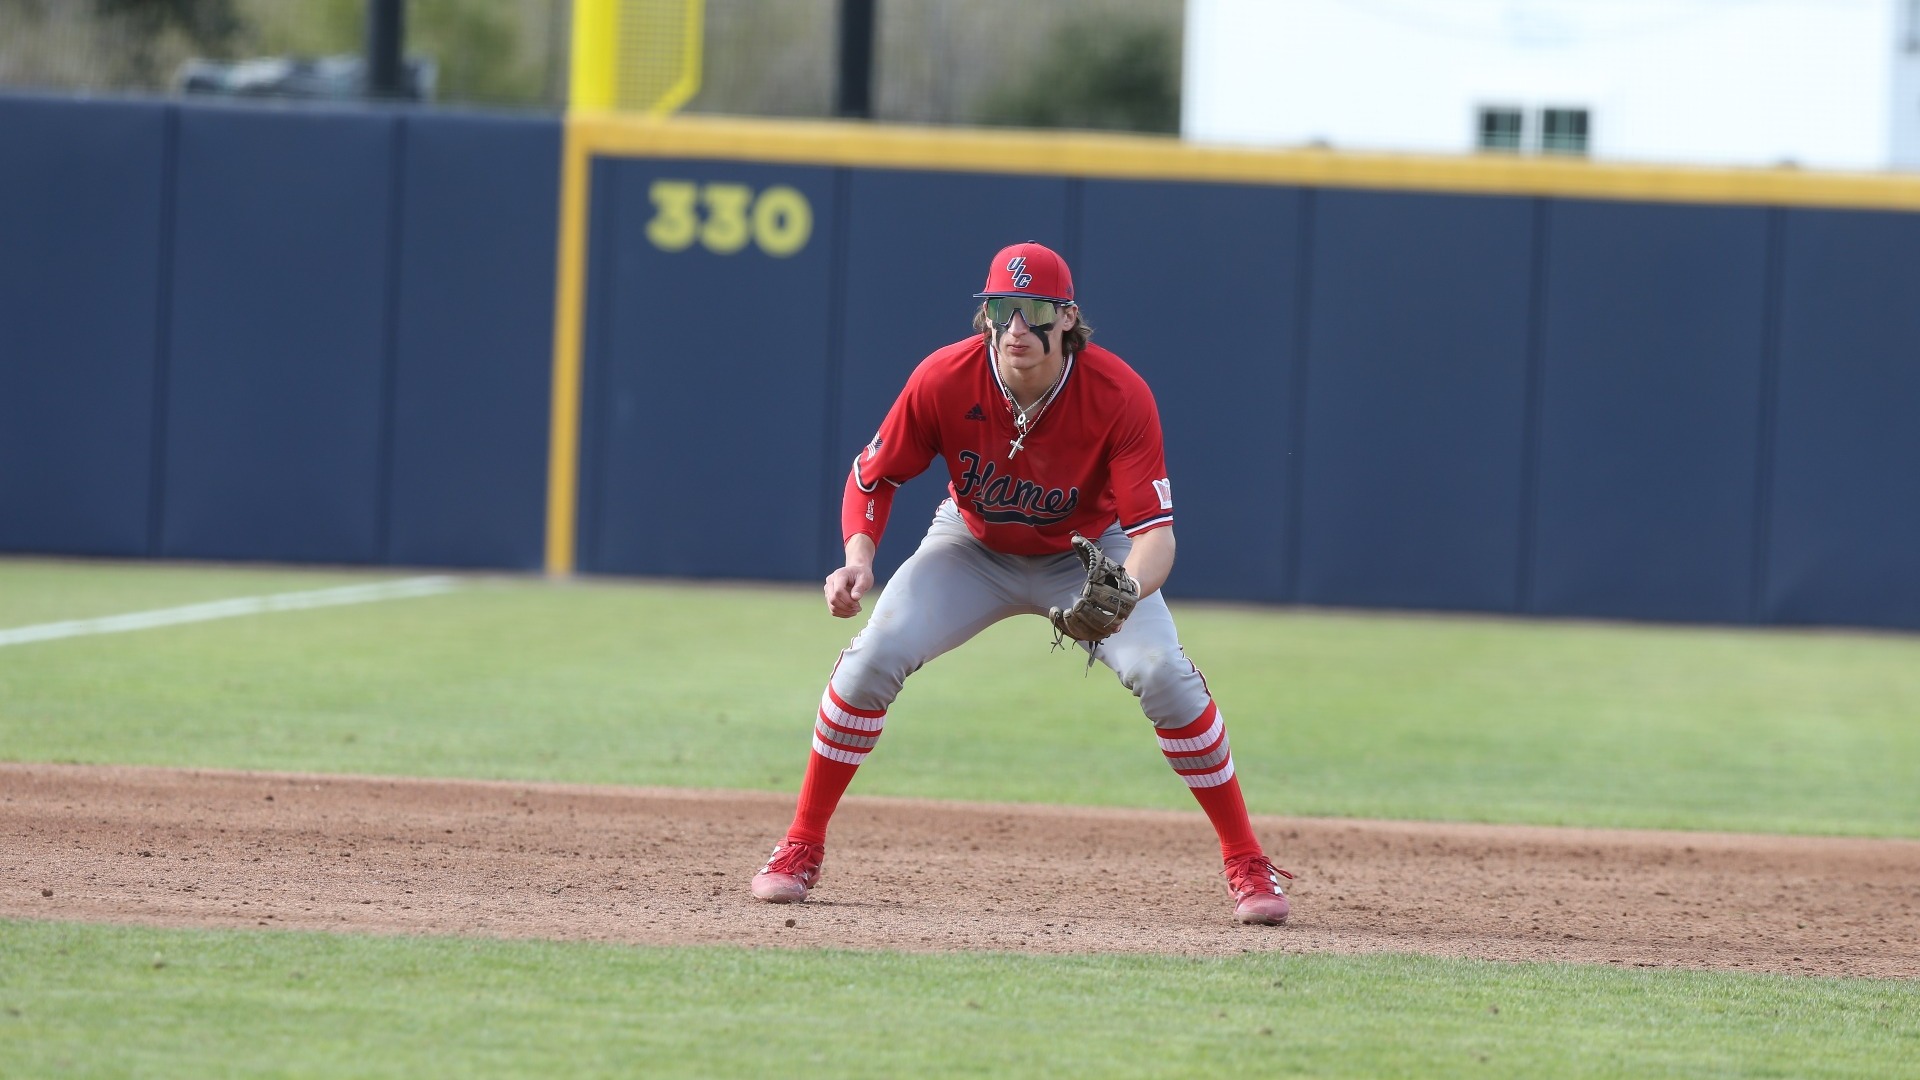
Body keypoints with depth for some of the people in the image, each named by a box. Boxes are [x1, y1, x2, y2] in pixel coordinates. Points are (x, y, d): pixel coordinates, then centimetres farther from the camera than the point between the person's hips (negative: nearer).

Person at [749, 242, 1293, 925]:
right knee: (874, 657, -17)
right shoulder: (944, 380, -27)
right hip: (974, 549, 1)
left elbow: (1154, 532, -34)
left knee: (1163, 673, -22)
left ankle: (1247, 865, -8)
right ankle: (801, 848, -2)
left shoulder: (1120, 395, -32)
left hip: (1088, 554, -1)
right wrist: (859, 555, -30)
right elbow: (874, 476, -11)